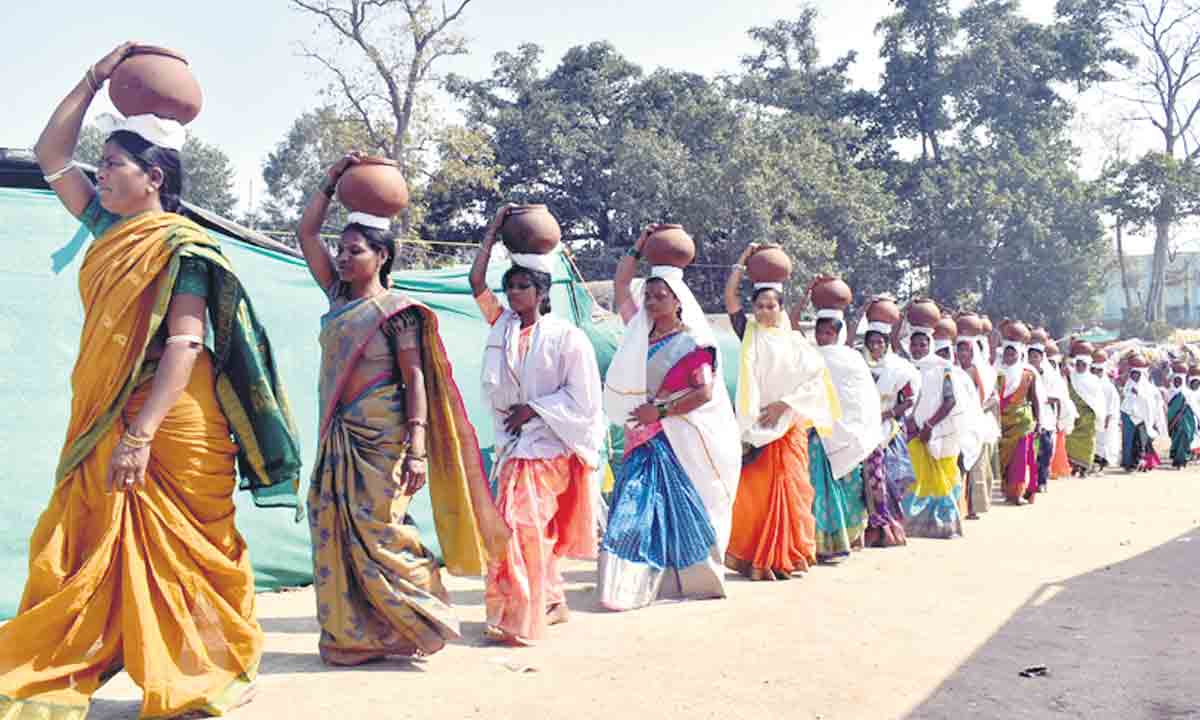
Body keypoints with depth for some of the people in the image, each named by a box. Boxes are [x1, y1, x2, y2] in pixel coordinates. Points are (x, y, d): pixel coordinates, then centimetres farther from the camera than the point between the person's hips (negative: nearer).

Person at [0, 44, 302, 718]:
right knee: (75, 553, 7)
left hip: (169, 422, -7)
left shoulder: (181, 244, -10)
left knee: (174, 553, 1)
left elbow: (184, 342, -20)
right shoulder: (110, 227, 13)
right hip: (102, 421, 8)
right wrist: (94, 79, 17)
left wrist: (141, 434, -26)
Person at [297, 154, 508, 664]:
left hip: (379, 438, -7)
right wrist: (331, 181, 9)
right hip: (338, 436, 7)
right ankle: (352, 635, 14)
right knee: (334, 530, 5)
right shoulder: (339, 297, 11)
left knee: (377, 531, -6)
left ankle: (423, 621, 10)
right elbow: (305, 233, 15)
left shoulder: (396, 311, -8)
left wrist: (417, 449, -20)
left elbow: (415, 379, -12)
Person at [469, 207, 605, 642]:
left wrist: (533, 408, -12)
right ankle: (552, 602, 28)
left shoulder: (566, 337, -7)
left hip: (548, 446, -6)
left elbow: (581, 399, -9)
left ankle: (519, 619, -5)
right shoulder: (502, 325, 7)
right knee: (534, 530, 12)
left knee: (522, 525, -12)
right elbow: (476, 282, 0)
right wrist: (493, 231, 3)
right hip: (512, 444, 6)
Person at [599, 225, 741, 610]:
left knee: (684, 509, 0)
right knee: (635, 507, -1)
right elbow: (620, 287, 18)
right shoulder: (641, 330, 11)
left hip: (681, 442, -5)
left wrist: (661, 411, -17)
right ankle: (633, 583, 2)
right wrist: (638, 247, 14)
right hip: (645, 439, 6)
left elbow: (705, 391, -14)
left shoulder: (692, 342, -6)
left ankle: (693, 578, 14)